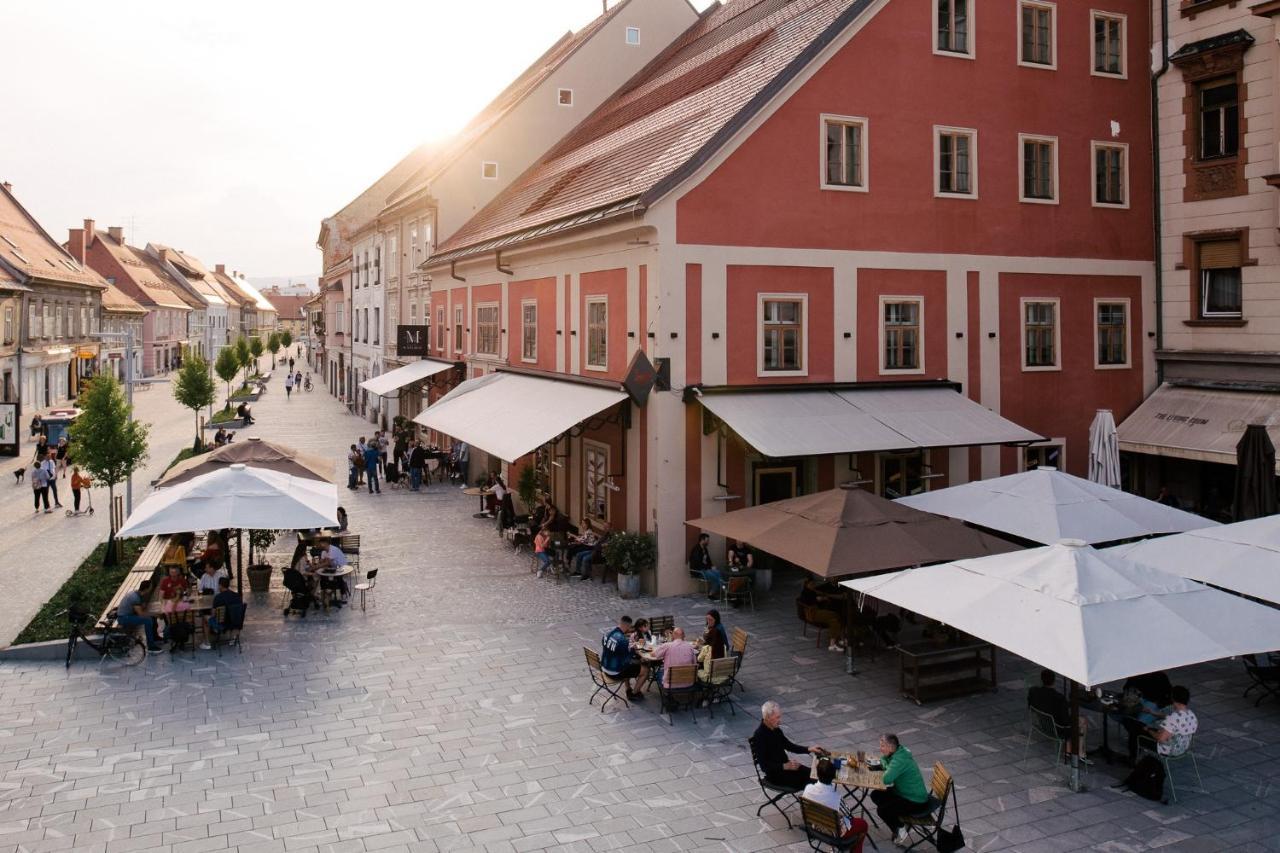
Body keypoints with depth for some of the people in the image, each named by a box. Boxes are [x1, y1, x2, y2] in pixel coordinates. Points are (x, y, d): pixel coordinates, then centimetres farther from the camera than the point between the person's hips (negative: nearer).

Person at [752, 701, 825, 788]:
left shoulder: (776, 729, 4)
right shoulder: (759, 736, -22)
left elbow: (789, 746, 16)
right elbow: (764, 765, -24)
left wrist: (809, 749, 4)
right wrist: (785, 766, -32)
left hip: (786, 766, 8)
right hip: (775, 775, -8)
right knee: (810, 781, -18)